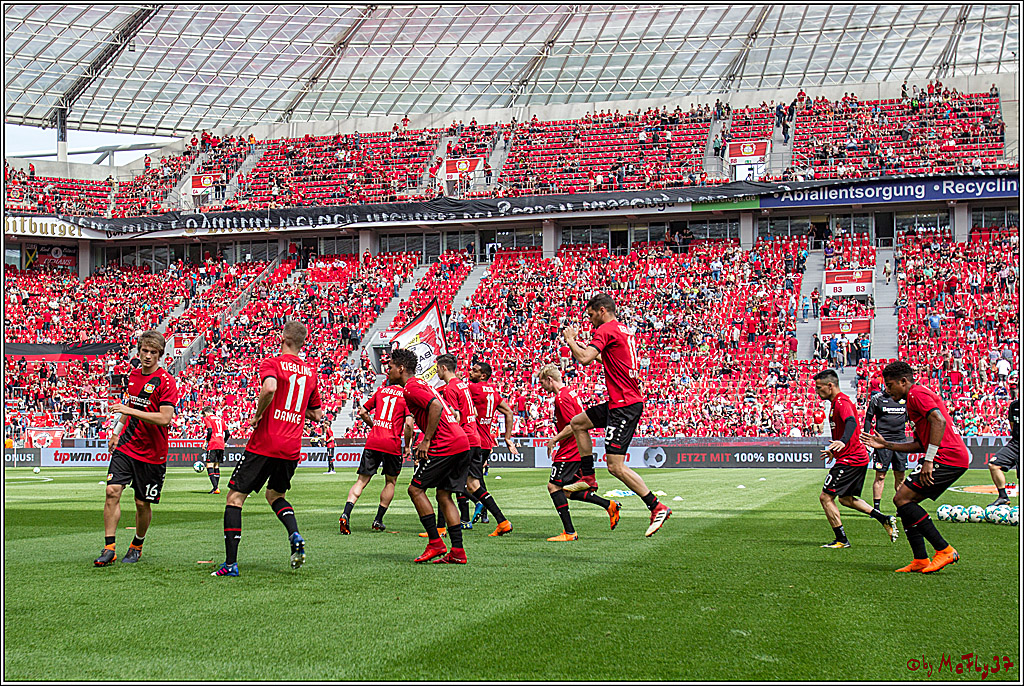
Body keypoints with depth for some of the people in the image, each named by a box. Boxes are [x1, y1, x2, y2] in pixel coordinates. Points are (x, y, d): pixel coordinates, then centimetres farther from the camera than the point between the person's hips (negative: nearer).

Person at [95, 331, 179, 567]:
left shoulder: (166, 381, -12)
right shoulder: (133, 375, 8)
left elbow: (165, 418, -22)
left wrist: (129, 410, -24)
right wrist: (117, 432, 23)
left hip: (152, 453, -5)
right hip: (125, 446, 5)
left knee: (143, 503, 3)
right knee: (112, 491, -11)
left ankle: (137, 545, 27)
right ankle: (109, 549, -7)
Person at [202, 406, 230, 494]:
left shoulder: (207, 418, 1)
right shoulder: (220, 418, 19)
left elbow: (210, 431, -15)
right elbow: (227, 433, 15)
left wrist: (206, 441, -4)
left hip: (212, 444, -7)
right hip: (221, 445, 7)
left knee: (209, 465, -7)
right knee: (217, 466, 15)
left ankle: (215, 487, -19)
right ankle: (217, 487, 13)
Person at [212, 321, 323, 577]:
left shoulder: (272, 364, -5)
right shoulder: (310, 371, 12)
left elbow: (269, 387, -28)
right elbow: (317, 414, 19)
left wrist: (257, 415, -13)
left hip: (265, 444, -6)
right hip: (292, 448, 6)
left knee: (235, 497, 3)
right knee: (275, 495, 26)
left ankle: (230, 563, -4)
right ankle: (295, 536, -2)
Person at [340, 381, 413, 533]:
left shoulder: (381, 390, 13)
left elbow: (363, 412, 17)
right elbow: (408, 423, -10)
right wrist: (408, 446, 2)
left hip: (372, 441, 3)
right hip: (392, 444, -3)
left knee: (361, 481, 6)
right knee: (391, 482, 17)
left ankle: (345, 515, -13)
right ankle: (378, 520, 17)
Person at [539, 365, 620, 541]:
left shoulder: (561, 398, -15)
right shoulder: (570, 392, 16)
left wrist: (554, 440, -14)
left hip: (570, 451, -10)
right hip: (577, 450, 10)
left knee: (554, 486, -10)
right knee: (568, 491, 12)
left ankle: (569, 532, -12)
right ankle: (609, 505, 12)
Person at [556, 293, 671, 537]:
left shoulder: (606, 330, -12)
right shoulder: (625, 330, 17)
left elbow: (585, 359, -24)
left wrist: (570, 339, -5)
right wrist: (577, 343, 25)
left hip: (624, 405, -10)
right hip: (625, 400, 10)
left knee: (615, 466, -11)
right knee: (578, 422, 22)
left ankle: (657, 508, -10)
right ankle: (588, 478, 26)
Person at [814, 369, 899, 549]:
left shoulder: (842, 402, -17)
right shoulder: (838, 401, 16)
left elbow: (851, 422, -37)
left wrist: (842, 442, -55)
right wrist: (834, 451, 39)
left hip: (849, 460, -11)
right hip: (859, 458, 11)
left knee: (825, 497, -6)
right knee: (845, 499, 20)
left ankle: (841, 540, -1)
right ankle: (885, 519, 16)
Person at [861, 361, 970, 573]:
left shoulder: (917, 393, -5)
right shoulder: (916, 397, 26)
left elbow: (939, 421, -22)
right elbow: (920, 444, 27)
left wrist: (929, 460, -23)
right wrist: (885, 445, 26)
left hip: (947, 458, -10)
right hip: (956, 460, 10)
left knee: (902, 499, -12)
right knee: (906, 502, 10)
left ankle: (944, 550, -11)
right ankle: (921, 560, 6)